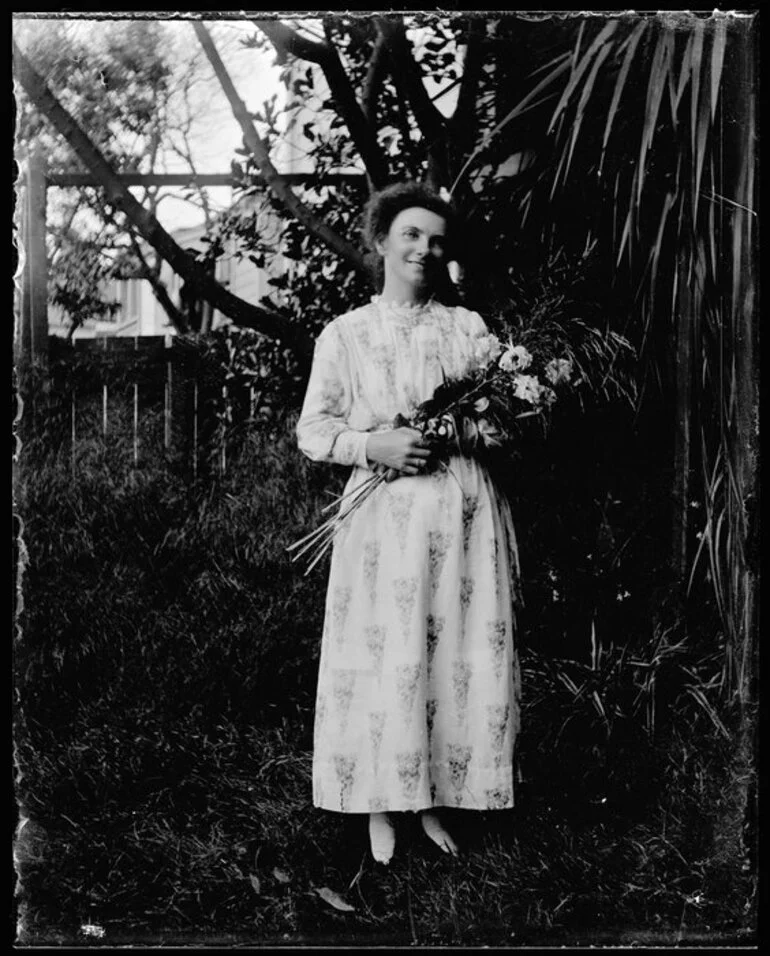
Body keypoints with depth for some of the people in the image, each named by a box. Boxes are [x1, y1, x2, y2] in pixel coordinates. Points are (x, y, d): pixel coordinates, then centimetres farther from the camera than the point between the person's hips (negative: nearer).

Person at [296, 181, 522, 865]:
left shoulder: (470, 328, 11)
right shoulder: (345, 335, 6)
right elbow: (313, 429, 5)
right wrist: (373, 443, -12)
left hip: (464, 510, 2)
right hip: (384, 515, -2)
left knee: (463, 654, 2)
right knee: (385, 658, -2)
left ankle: (434, 799, 16)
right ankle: (383, 806, 13)